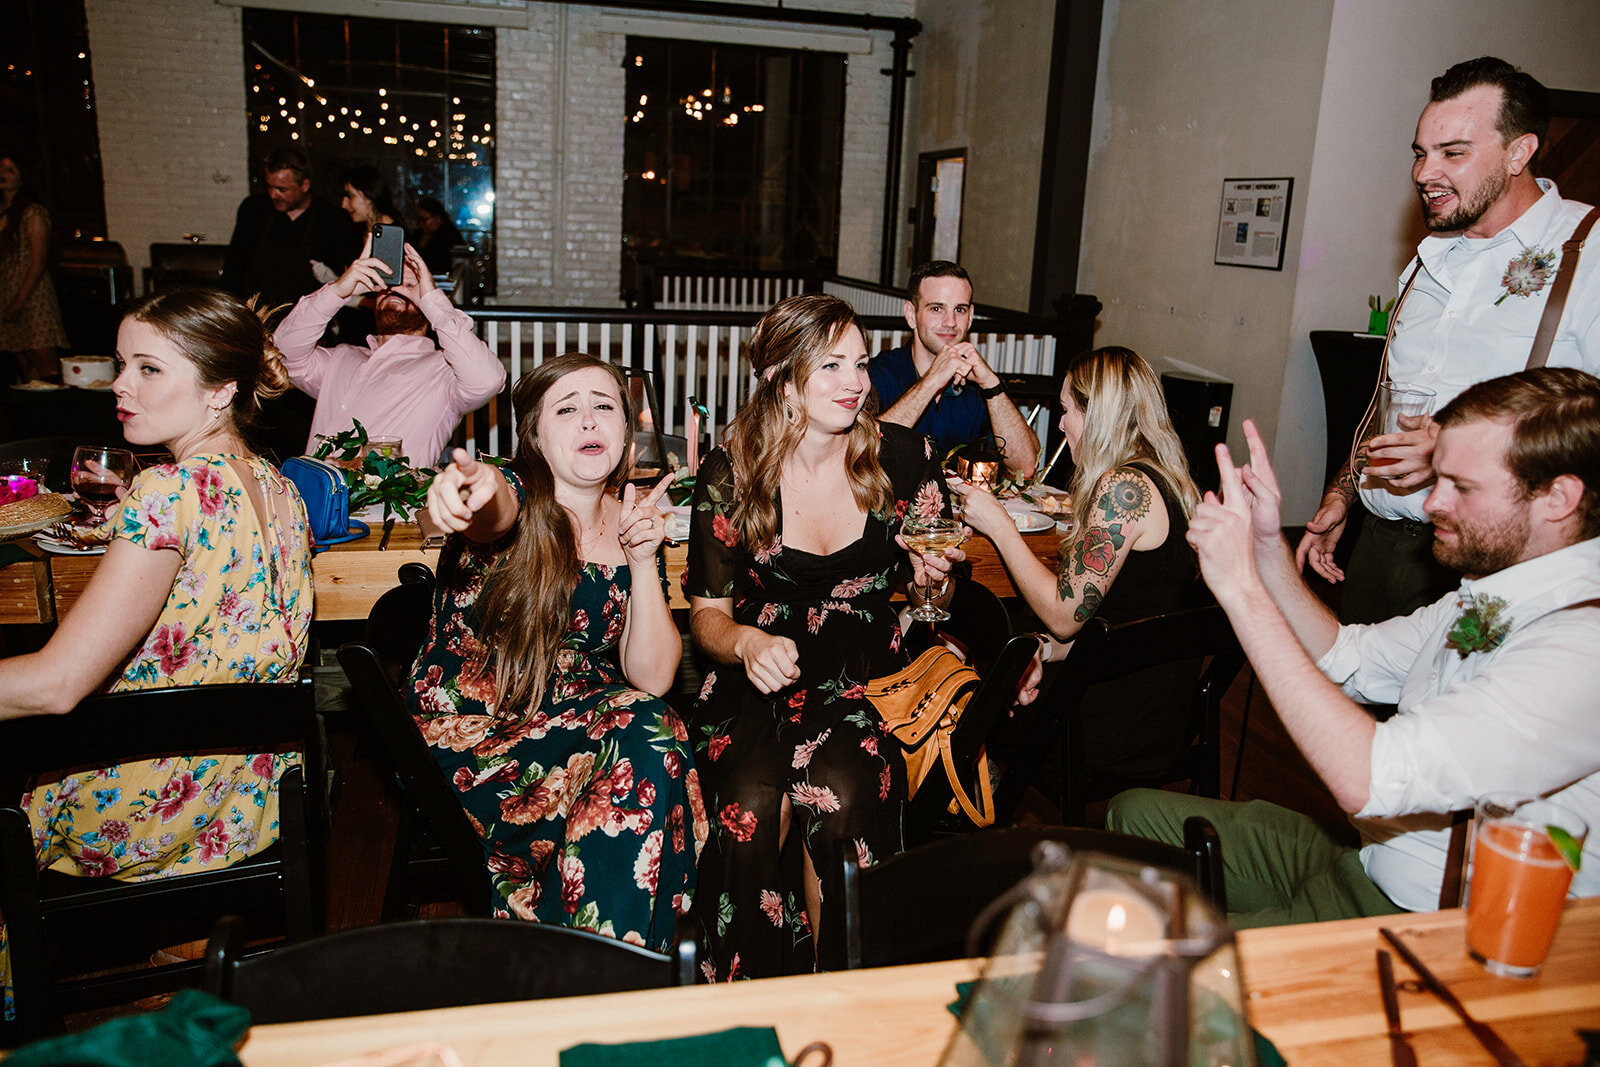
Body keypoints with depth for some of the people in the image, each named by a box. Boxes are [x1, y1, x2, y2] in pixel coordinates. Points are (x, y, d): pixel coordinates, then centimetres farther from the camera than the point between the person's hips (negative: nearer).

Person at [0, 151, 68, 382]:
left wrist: (18, 302, -14)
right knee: (24, 365, 5)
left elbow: (38, 263, -10)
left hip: (33, 295, -6)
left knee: (46, 366, -13)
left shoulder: (33, 213, -4)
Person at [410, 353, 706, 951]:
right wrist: (468, 486, -59)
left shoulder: (631, 527, 6)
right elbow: (493, 508, -34)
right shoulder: (514, 501, -5)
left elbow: (653, 678, -3)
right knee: (644, 734, -29)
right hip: (466, 737, -4)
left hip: (586, 725, 4)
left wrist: (642, 560, -15)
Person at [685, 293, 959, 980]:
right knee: (749, 804, -28)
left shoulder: (903, 457, 1)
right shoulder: (729, 474, -3)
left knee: (842, 793, -29)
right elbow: (707, 614, 0)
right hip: (761, 674, 0)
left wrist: (931, 576, -11)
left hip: (868, 671, 1)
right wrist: (746, 642, -22)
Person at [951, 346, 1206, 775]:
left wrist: (999, 525, -12)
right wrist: (1050, 650, 3)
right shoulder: (1169, 480, 6)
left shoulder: (1122, 488, -23)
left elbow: (1063, 616, -19)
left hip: (1116, 726, -8)